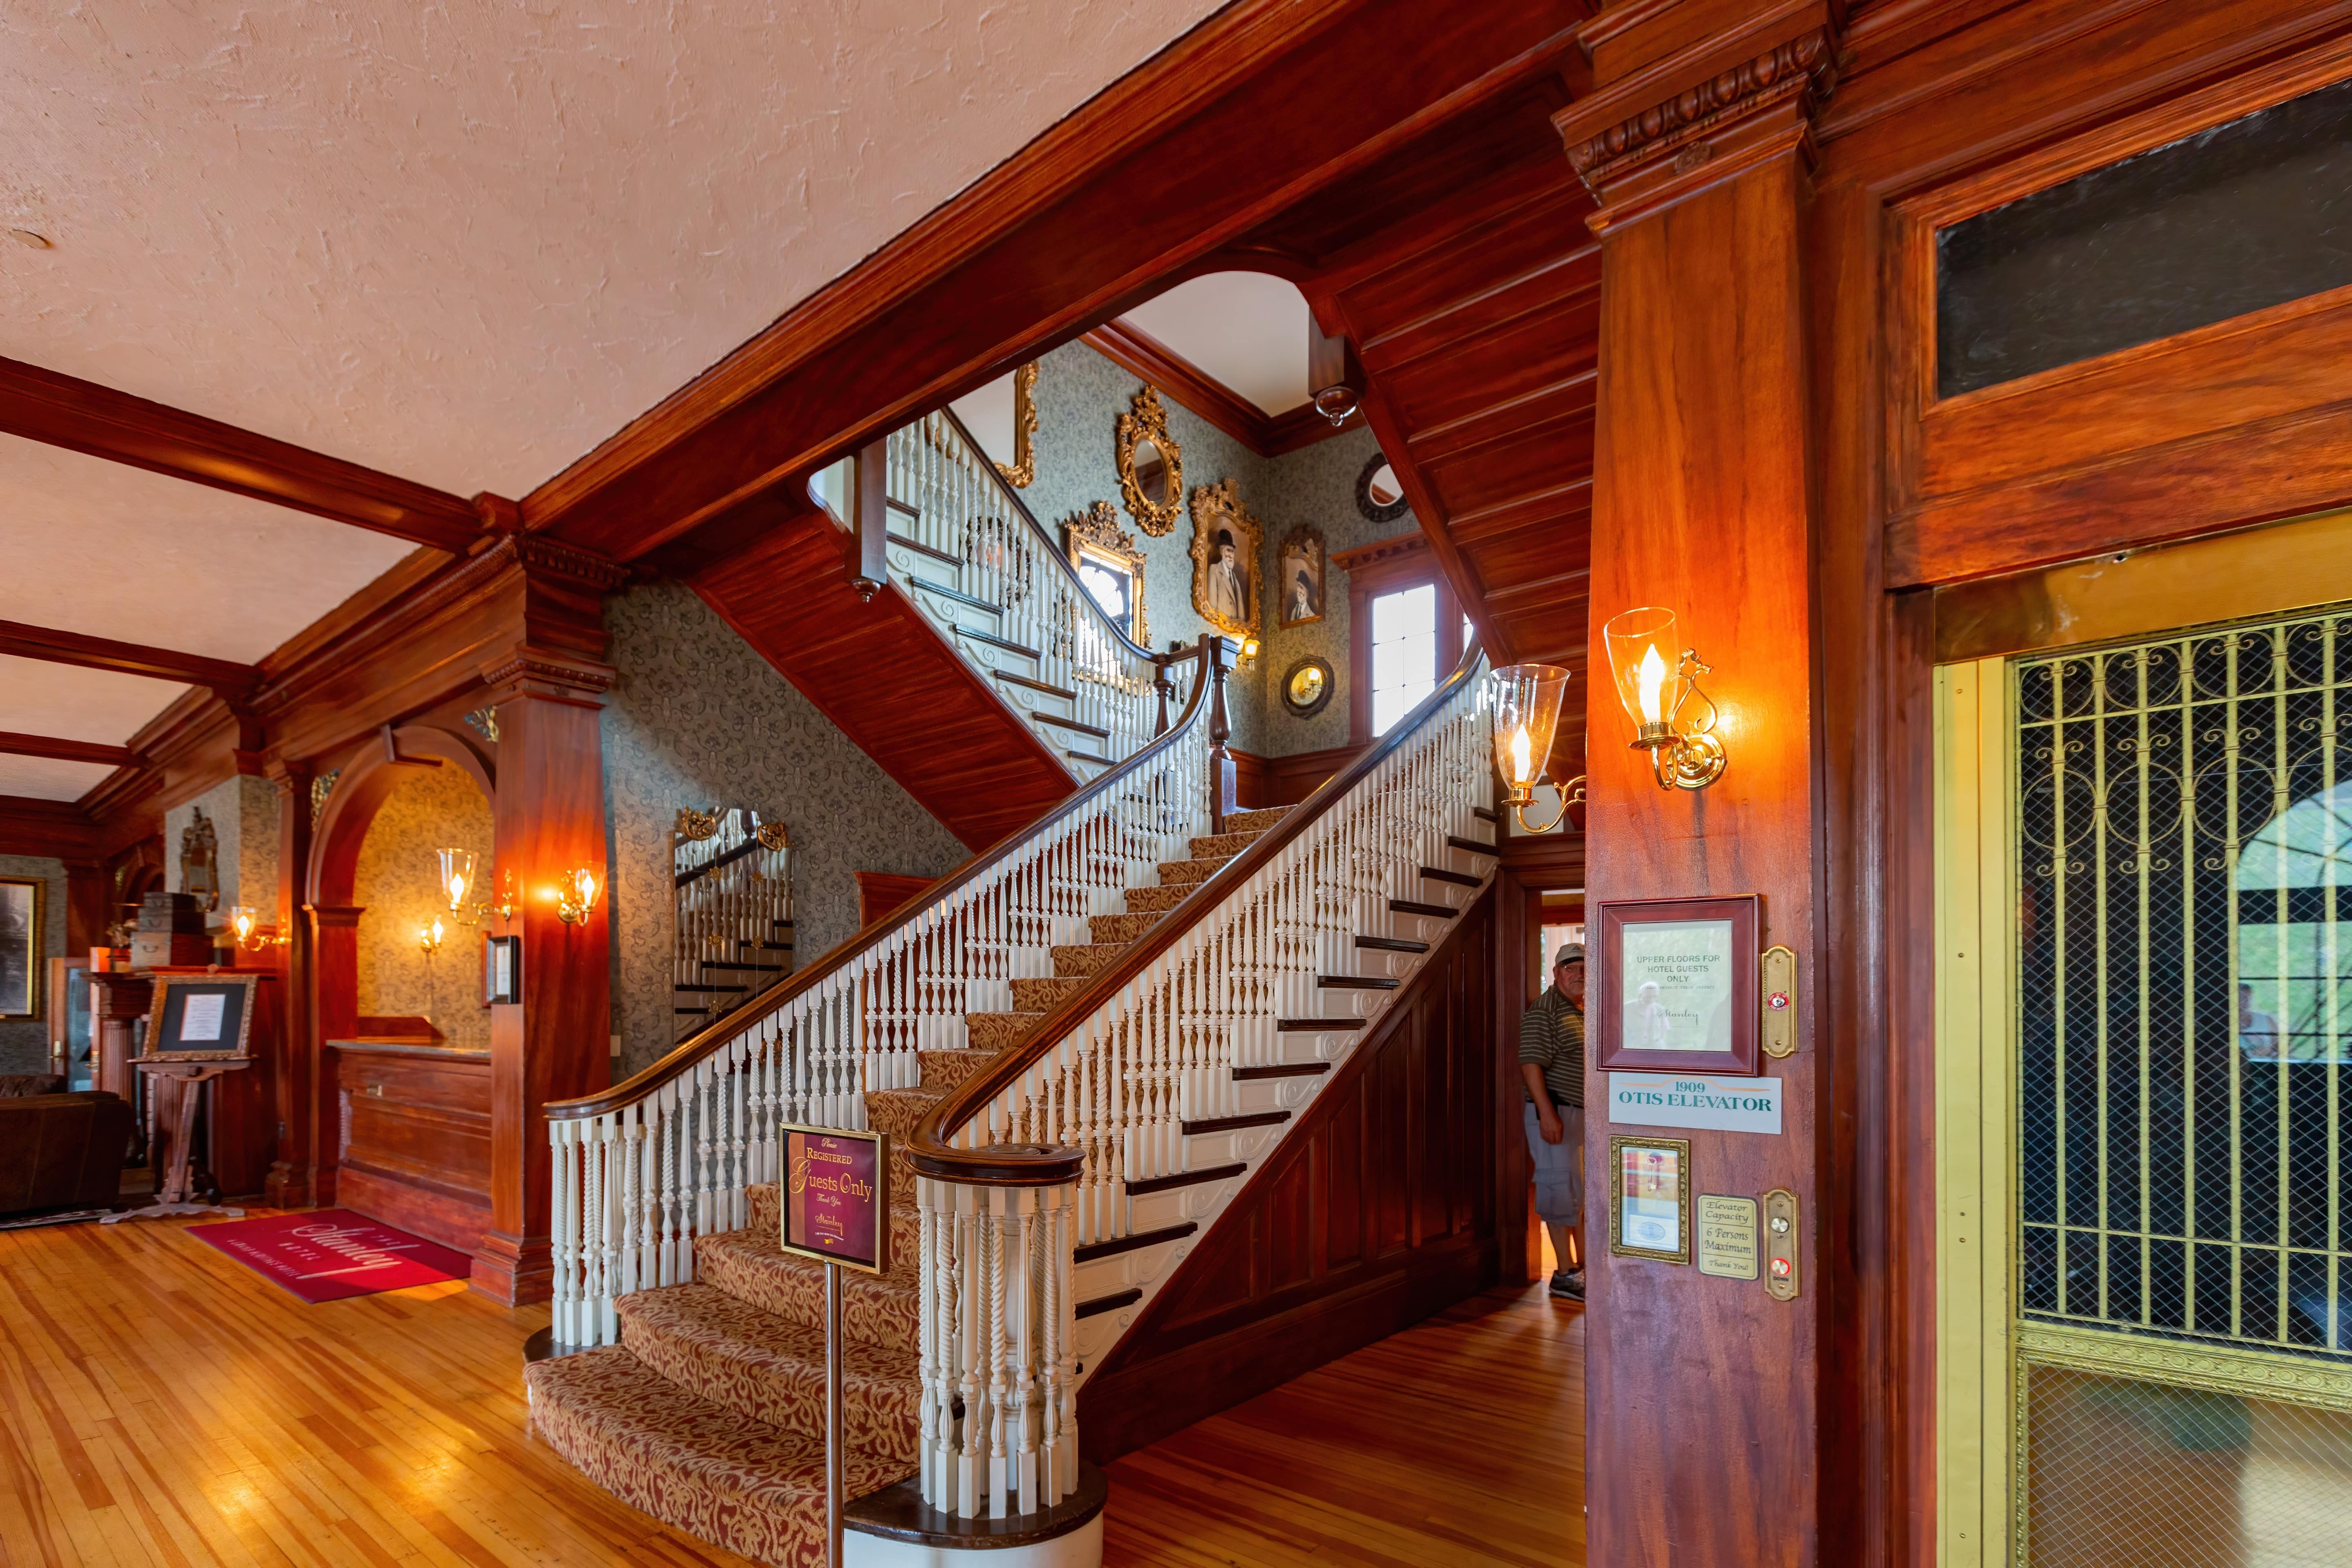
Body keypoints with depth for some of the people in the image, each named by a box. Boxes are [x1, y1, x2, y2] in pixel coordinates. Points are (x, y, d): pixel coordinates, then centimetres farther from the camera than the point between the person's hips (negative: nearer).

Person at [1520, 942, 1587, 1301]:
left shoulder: (1586, 1013, 14)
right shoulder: (1544, 1012, -13)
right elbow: (1531, 1064, -19)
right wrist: (1547, 1113, -24)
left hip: (1588, 1114, 9)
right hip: (1558, 1114, -9)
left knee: (1589, 1193, 15)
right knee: (1563, 1191, -3)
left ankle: (1584, 1266, 27)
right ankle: (1565, 1274, 6)